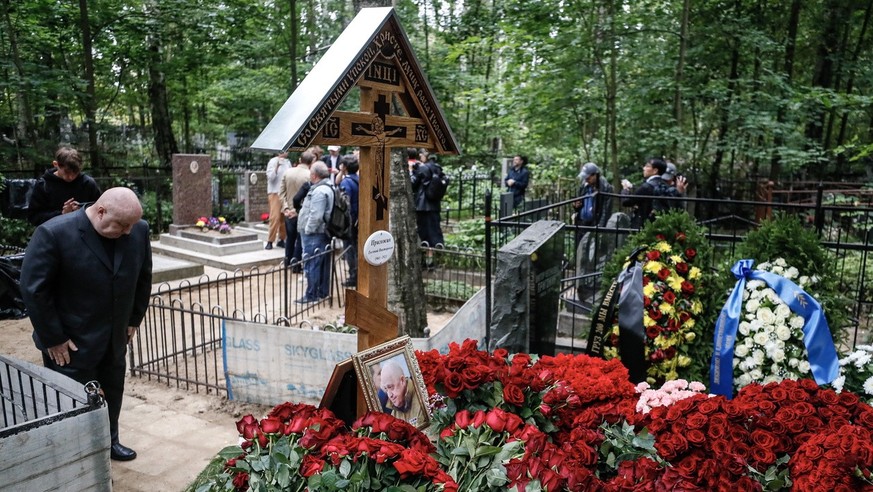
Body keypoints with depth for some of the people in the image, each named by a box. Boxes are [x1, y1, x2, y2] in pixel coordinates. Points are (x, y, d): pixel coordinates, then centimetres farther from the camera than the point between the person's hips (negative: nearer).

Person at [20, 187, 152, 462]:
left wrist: (134, 319, 8)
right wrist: (53, 339, -13)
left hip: (115, 339, 5)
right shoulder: (54, 234, -22)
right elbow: (33, 289, -17)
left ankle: (109, 441, 41)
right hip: (70, 342, -5)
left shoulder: (139, 231, -8)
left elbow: (143, 277, 6)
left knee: (113, 392, 20)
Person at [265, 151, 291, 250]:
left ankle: (281, 240, 11)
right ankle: (270, 241, -3)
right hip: (275, 193, -4)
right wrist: (277, 166, -19)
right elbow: (270, 177, -11)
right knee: (275, 217, -9)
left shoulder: (288, 162, 10)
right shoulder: (273, 161, -3)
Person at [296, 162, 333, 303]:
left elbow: (316, 216, -25)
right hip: (324, 232, 10)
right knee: (323, 263, 15)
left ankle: (312, 295, 3)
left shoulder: (319, 191, -19)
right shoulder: (328, 187, 14)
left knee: (311, 264, -3)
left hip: (314, 234, -10)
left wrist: (307, 230, -15)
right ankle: (323, 292, 24)